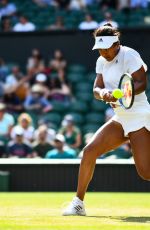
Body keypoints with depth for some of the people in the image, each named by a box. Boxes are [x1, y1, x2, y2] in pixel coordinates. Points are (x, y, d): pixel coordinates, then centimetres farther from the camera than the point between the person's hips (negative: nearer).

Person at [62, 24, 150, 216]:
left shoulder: (129, 55, -12)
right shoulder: (102, 61, 10)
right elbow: (97, 89, 6)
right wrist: (102, 93, -18)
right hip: (120, 119, 7)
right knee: (89, 150, -5)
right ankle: (78, 203, 2)